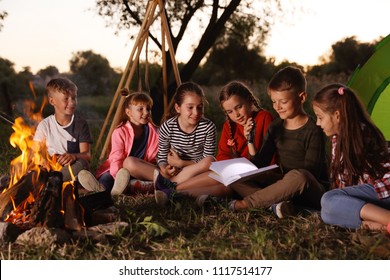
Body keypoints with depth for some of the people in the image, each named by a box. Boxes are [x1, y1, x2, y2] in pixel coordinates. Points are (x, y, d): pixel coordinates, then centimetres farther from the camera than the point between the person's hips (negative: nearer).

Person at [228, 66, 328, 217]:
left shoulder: (313, 131, -13)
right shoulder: (275, 127, 6)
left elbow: (311, 172, -16)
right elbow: (260, 164, 4)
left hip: (312, 191, -6)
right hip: (284, 186, 7)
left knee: (298, 176, -42)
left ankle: (246, 203, -27)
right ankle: (276, 202, -29)